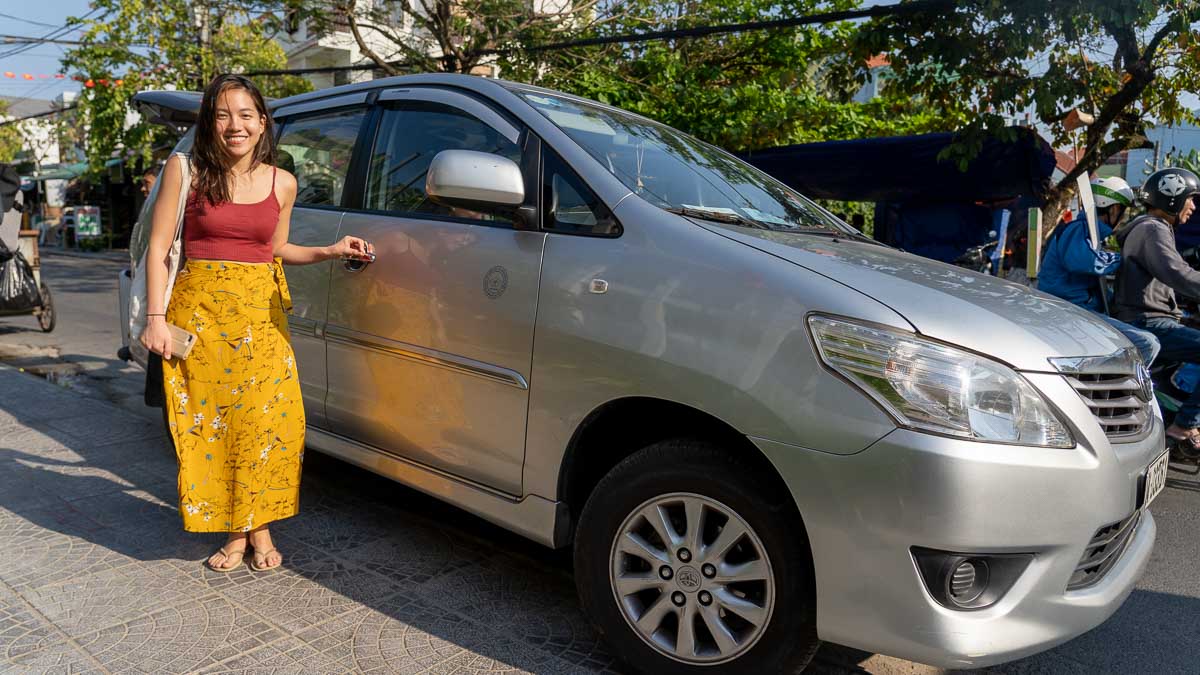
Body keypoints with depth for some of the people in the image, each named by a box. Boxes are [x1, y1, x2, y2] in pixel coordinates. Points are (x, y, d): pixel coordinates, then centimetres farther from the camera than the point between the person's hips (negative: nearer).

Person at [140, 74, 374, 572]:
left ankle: (259, 529, 17)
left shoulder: (282, 184, 6)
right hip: (199, 310, -1)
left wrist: (331, 251, 4)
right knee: (210, 423, 2)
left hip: (260, 314, 2)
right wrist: (156, 317, -8)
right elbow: (158, 249, -1)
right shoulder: (186, 170, -1)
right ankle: (234, 533, 18)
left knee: (266, 421, -3)